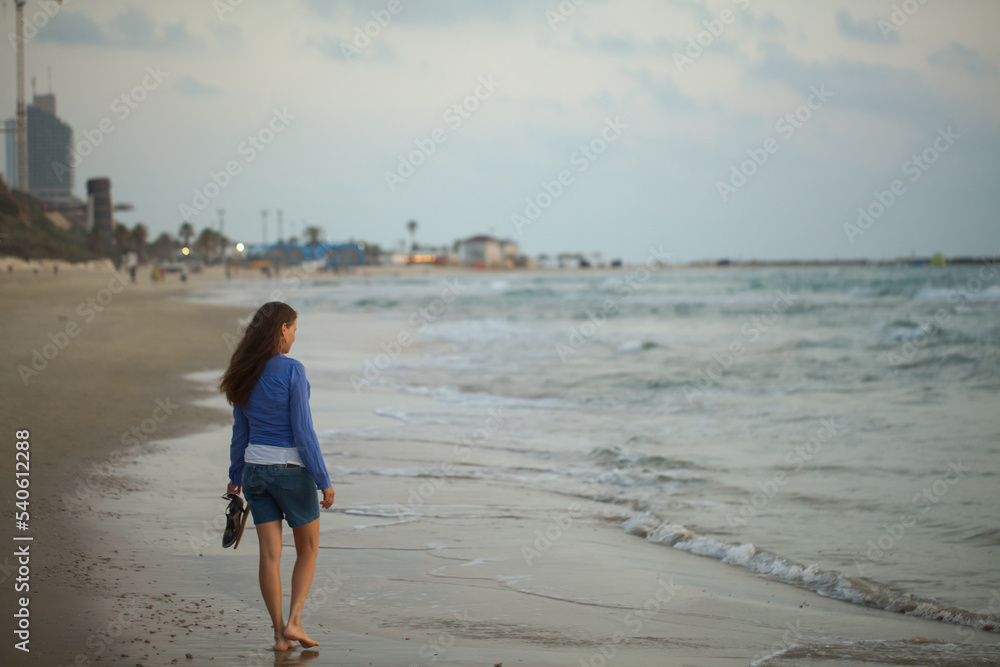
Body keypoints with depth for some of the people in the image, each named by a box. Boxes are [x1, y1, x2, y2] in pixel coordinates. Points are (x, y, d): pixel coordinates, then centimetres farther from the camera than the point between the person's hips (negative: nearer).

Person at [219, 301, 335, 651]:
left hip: (256, 468, 5)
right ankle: (294, 622, 3)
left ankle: (280, 633, 10)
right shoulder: (291, 370, -17)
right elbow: (303, 431, -17)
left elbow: (240, 431, 11)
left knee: (270, 554, 8)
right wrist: (323, 480, -12)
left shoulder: (244, 373, 3)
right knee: (308, 549, 13)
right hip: (291, 469, -5)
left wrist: (236, 477, 20)